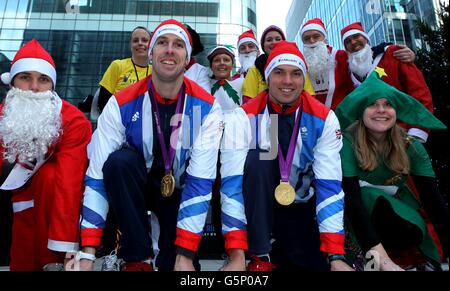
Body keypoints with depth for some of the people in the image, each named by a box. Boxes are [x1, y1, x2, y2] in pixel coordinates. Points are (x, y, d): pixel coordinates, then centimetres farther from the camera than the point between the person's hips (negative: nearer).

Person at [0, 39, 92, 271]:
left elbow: (67, 183, -35)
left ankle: (52, 261, -26)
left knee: (48, 175, -35)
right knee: (22, 263, -11)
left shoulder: (74, 121, -25)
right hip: (26, 190, 4)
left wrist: (63, 246, -39)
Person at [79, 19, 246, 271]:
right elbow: (98, 176, -20)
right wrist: (88, 251, -26)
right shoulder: (122, 104, -17)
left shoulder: (206, 107, -19)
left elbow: (201, 181, -23)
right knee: (119, 161, -32)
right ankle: (138, 259, -17)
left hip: (179, 191, 0)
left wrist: (185, 254, -27)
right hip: (133, 188, 1)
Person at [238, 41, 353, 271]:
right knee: (257, 159, -29)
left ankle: (279, 250, 15)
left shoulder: (323, 119, -11)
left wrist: (336, 256, -20)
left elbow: (329, 185, -14)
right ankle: (261, 255, -16)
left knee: (317, 264, -18)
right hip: (258, 204, -1)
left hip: (302, 207, 2)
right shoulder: (247, 115, -14)